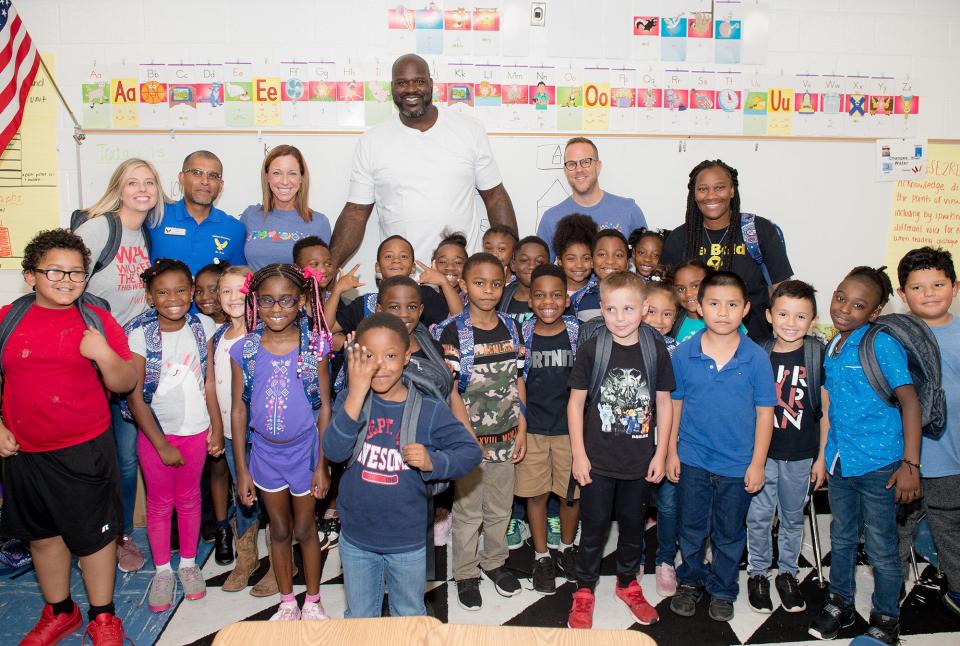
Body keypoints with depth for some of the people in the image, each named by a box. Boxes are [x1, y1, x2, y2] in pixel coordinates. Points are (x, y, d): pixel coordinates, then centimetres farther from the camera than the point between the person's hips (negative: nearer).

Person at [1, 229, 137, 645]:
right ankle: (59, 612, 39)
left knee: (95, 535, 7)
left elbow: (126, 384, -4)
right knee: (43, 535, 18)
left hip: (86, 451, -2)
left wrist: (105, 354, -22)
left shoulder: (98, 321, -5)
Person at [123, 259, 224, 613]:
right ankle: (163, 570, 30)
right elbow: (134, 396, -13)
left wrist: (216, 427, 0)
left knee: (189, 498, 15)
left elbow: (209, 380, 0)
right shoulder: (140, 334, -15)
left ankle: (188, 563, 34)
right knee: (160, 503, 12)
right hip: (155, 432, -2)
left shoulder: (202, 326, -6)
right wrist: (162, 445, -11)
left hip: (196, 430, 2)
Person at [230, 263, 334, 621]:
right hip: (265, 452, 2)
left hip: (304, 450, -1)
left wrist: (322, 465, -7)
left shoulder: (314, 347, -11)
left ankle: (312, 602, 32)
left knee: (305, 528, 13)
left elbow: (324, 408, -7)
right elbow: (238, 411, -2)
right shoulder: (244, 351, -8)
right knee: (279, 529, 17)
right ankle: (287, 603, 35)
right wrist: (242, 469, -1)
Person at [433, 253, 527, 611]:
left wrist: (521, 430, 5)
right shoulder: (453, 332, -11)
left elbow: (518, 382, 8)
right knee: (467, 510, 10)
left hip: (505, 437, 4)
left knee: (500, 508, 18)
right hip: (470, 437, -4)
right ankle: (466, 573, 29)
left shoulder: (511, 328, 3)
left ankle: (494, 561, 40)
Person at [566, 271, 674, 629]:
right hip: (598, 461, -2)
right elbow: (576, 403, -5)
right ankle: (584, 590, 29)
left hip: (639, 461, 2)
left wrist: (660, 453, 0)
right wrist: (579, 453, -7)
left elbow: (664, 404, 2)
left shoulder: (656, 350, -5)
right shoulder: (591, 350, -10)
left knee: (633, 525, 18)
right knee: (593, 528, 10)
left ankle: (628, 583, 40)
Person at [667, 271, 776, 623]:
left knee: (729, 534, 17)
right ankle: (690, 581, 39)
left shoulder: (756, 358, -11)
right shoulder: (683, 353, -8)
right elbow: (675, 403, 0)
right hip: (692, 459, 1)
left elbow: (765, 412, -5)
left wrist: (757, 463, -6)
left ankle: (722, 590, 37)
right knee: (692, 528, 17)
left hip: (738, 463, -1)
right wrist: (671, 451, 1)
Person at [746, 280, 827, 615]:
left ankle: (788, 573, 33)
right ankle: (757, 573, 26)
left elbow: (826, 409, -1)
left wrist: (822, 456, 0)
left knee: (793, 517, 15)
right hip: (762, 452, 0)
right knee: (759, 516, 8)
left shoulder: (819, 356, -6)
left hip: (801, 455, 0)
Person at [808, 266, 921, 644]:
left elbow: (909, 401, -16)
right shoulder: (831, 348, 6)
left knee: (881, 547, 8)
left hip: (877, 464, -6)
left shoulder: (882, 345, -14)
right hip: (839, 461, 6)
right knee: (842, 538, 20)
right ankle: (840, 604, 37)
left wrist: (911, 464, -20)